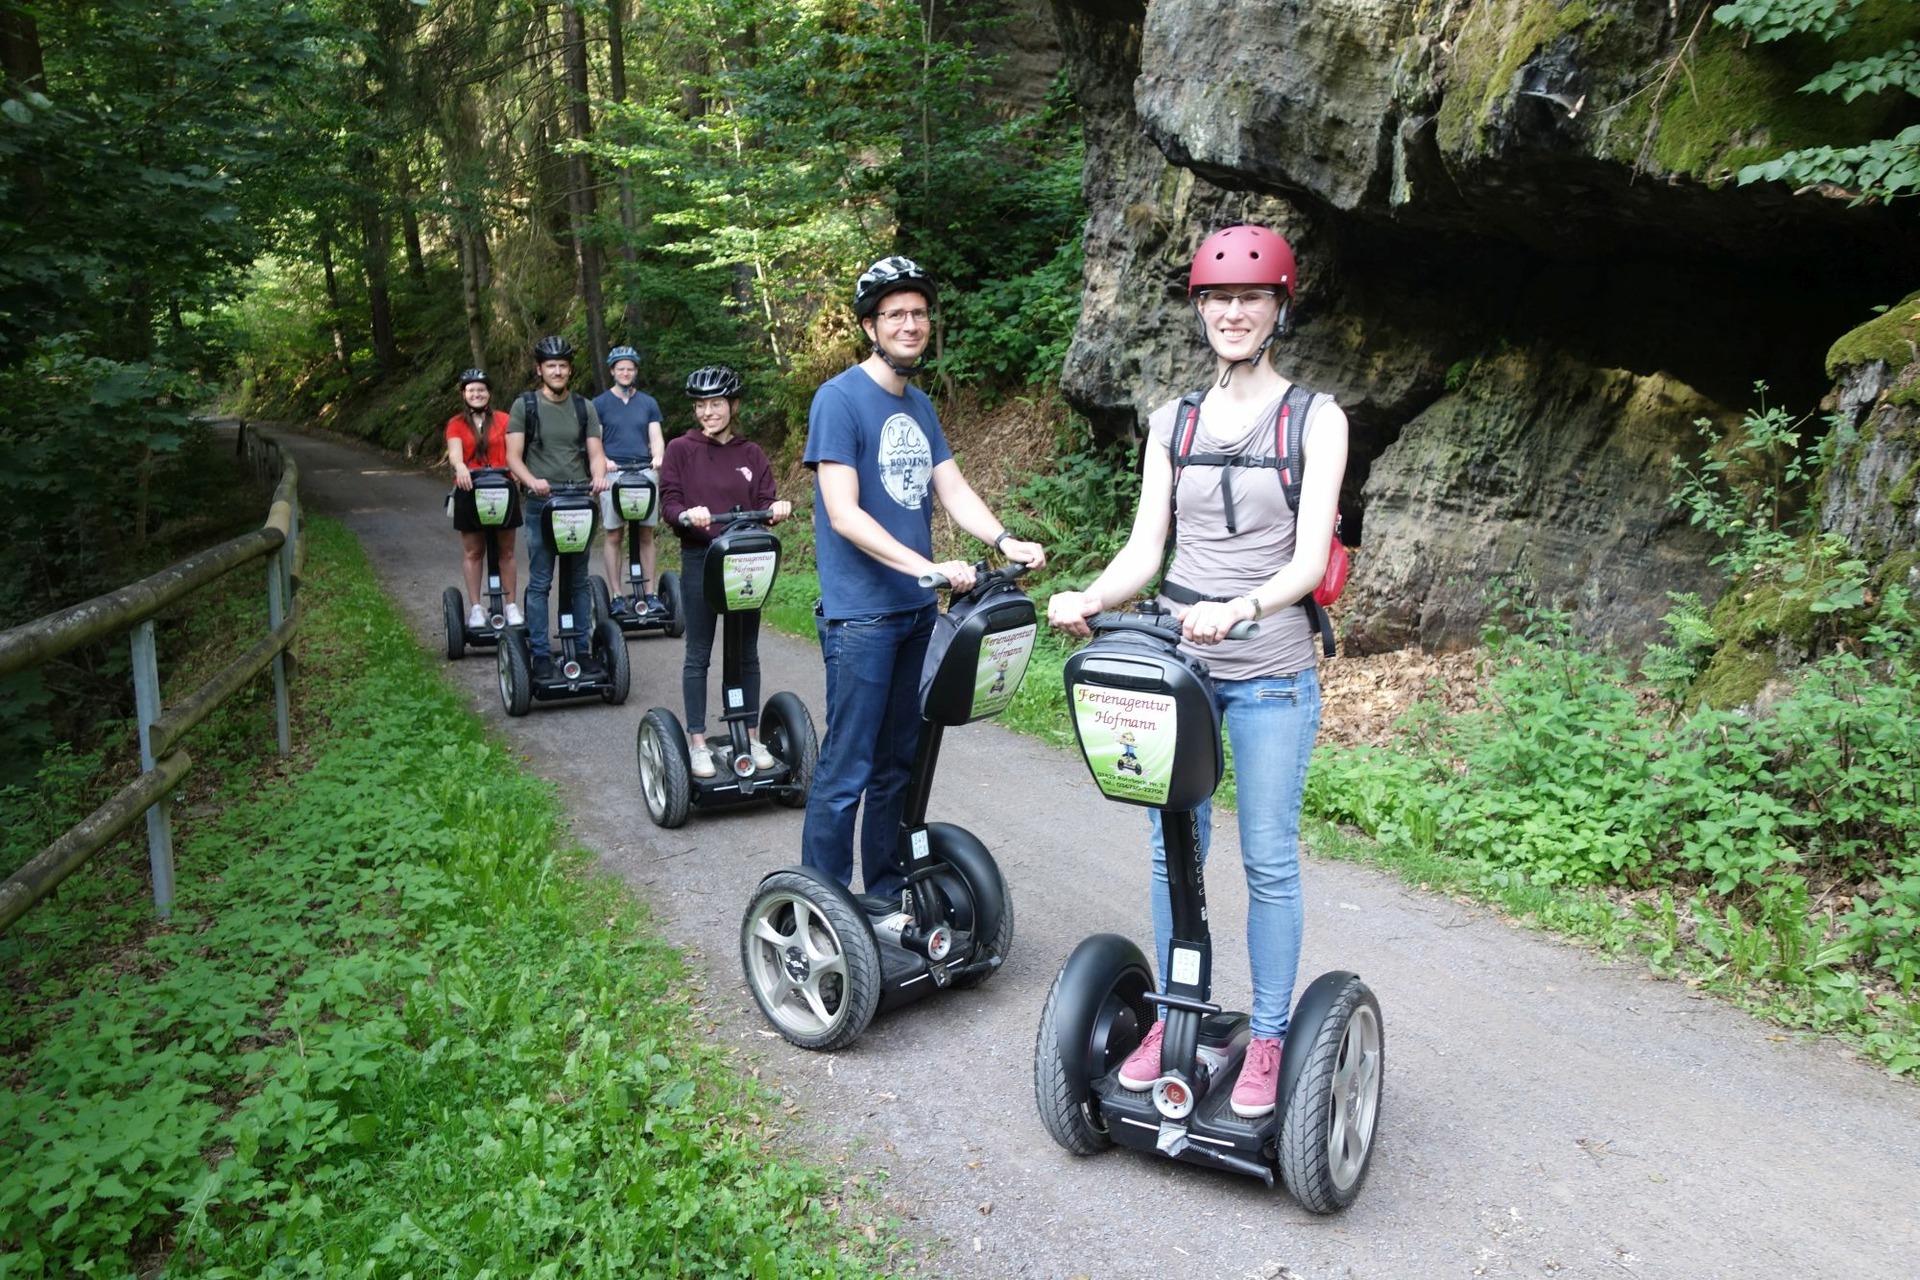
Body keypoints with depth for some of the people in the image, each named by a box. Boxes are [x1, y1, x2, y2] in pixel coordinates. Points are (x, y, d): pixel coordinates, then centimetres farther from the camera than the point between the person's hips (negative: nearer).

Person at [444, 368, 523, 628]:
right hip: (469, 491, 0)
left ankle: (512, 606, 11)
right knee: (473, 551, 5)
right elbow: (455, 451, -12)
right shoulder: (456, 424, 5)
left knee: (506, 551, 5)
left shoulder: (503, 420, 6)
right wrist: (460, 467, -34)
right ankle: (476, 608, 12)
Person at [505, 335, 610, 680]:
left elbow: (595, 452, 6)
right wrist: (532, 481, -22)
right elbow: (513, 456, -2)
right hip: (541, 504, -2)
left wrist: (599, 477, -16)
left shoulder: (584, 408, 11)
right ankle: (541, 654, 5)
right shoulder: (524, 406, 4)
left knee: (579, 581, 8)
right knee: (540, 583, 0)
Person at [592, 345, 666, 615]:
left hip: (645, 472, 2)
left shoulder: (648, 403, 14)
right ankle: (617, 596, 4)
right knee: (614, 535, -1)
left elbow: (656, 438, 8)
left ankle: (650, 593, 8)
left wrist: (658, 459, -13)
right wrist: (604, 461, -16)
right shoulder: (599, 404, 8)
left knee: (646, 535, 3)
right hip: (613, 473, -2)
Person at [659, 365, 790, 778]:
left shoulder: (752, 454, 6)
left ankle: (752, 736, 21)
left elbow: (764, 504, 2)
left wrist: (777, 509, -20)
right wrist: (688, 515, -26)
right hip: (700, 559, -2)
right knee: (698, 654, 4)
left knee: (746, 652, 10)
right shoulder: (681, 450, 0)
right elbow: (668, 503, -5)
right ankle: (697, 742, 13)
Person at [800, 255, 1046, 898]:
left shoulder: (920, 405, 14)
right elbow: (843, 513, -17)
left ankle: (888, 893, 27)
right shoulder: (839, 398, -10)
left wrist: (1005, 541, -10)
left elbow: (954, 489, 9)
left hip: (917, 609, 8)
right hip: (860, 613, -7)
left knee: (899, 762, 15)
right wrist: (927, 566, -26)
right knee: (847, 771, -3)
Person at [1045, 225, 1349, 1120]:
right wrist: (1089, 599, -17)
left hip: (1270, 674, -3)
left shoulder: (1315, 418, -2)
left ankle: (1268, 1039, 18)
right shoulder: (1173, 422, 9)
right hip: (1174, 662, 4)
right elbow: (1144, 548, 3)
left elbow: (1308, 559, -12)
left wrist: (1238, 608, -31)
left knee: (1268, 860, 3)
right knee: (1172, 849, 10)